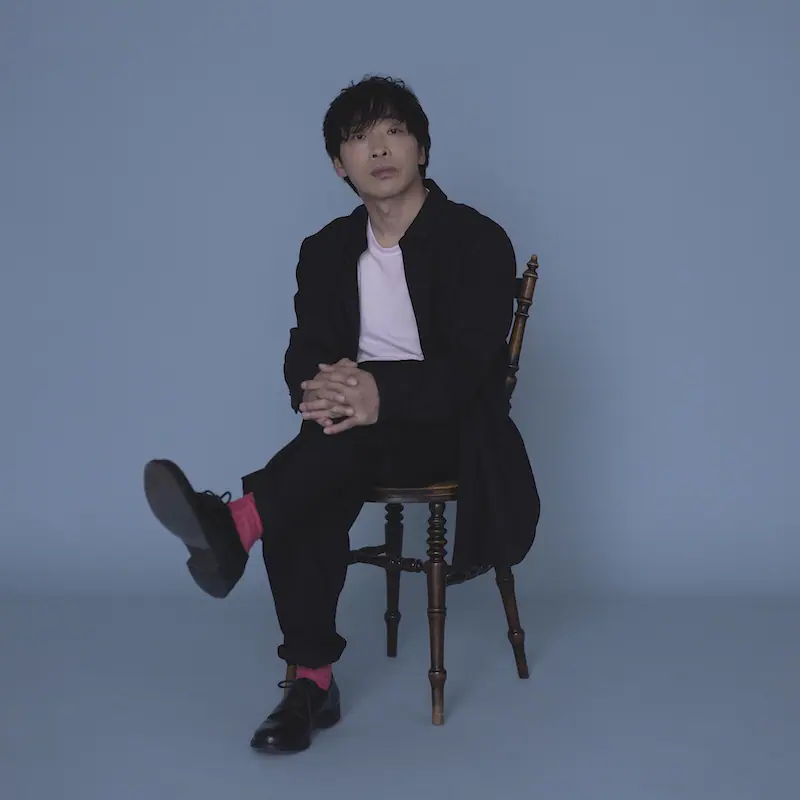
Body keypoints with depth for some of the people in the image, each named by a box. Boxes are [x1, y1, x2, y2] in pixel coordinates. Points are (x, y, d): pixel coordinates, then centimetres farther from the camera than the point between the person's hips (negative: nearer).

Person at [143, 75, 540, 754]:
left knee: (355, 427, -37)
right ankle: (312, 680, -26)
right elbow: (306, 352, 1)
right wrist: (321, 388, -26)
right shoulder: (327, 251, 10)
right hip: (358, 440, 3)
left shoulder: (478, 240, -6)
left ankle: (238, 522, -43)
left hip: (450, 429, -3)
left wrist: (382, 393, -36)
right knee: (308, 499, -30)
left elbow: (468, 365, -16)